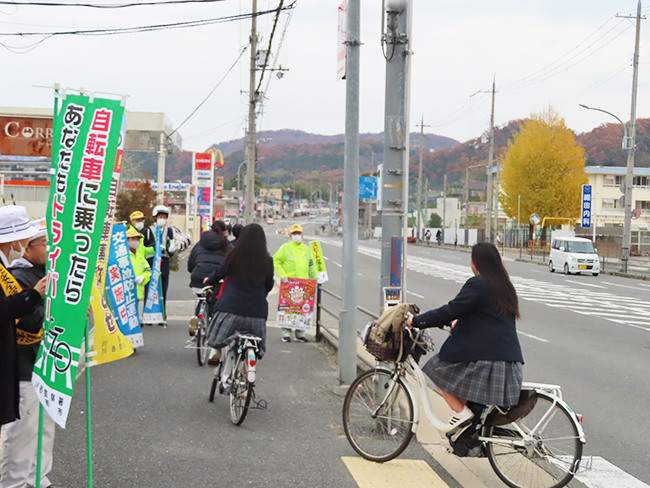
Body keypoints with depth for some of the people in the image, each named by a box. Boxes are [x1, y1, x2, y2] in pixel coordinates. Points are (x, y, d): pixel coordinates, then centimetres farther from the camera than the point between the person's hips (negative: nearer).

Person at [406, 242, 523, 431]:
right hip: (508, 357, 8)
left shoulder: (477, 284, -12)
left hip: (481, 356, -8)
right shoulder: (504, 286, 14)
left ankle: (460, 411, 2)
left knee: (439, 370, 11)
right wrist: (461, 323, 37)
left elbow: (450, 310, -15)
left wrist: (417, 321, -6)